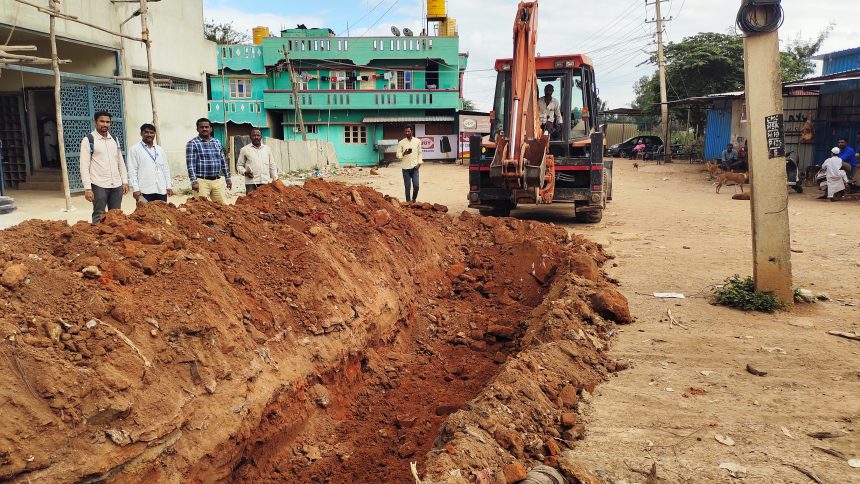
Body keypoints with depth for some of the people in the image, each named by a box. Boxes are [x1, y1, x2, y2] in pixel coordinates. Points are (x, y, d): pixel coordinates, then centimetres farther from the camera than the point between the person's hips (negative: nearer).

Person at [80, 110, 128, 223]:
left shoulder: (114, 140, 13)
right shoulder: (88, 140, -4)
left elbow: (121, 162, 17)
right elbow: (84, 166, -8)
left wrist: (125, 181, 9)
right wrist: (87, 188, -14)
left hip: (116, 185, 5)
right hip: (99, 185, -5)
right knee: (99, 216, -1)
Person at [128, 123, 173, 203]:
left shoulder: (160, 150, 17)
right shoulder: (134, 149, 4)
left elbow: (166, 169, 17)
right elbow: (132, 171, -1)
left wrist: (169, 186, 8)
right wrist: (135, 189, -10)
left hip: (161, 190, 4)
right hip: (144, 191, -4)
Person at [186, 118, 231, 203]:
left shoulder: (217, 142, 14)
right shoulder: (192, 144, -2)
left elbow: (223, 162, 18)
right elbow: (190, 164, -8)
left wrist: (228, 178, 15)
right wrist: (194, 181, -15)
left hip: (217, 181, 5)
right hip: (202, 181, -5)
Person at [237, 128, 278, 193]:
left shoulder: (267, 149, 14)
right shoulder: (245, 149, 6)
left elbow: (272, 166, 18)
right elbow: (239, 165, 9)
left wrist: (275, 180, 13)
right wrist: (245, 172, -11)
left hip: (266, 182, 3)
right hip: (251, 183, -3)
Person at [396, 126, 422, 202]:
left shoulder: (417, 141, 5)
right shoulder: (401, 142, 2)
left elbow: (420, 153, 11)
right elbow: (398, 155, 3)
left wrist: (419, 162, -2)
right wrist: (404, 153, -18)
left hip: (415, 167, 1)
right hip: (406, 167, 0)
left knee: (416, 185, -6)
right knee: (407, 187, 1)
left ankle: (414, 200, 18)